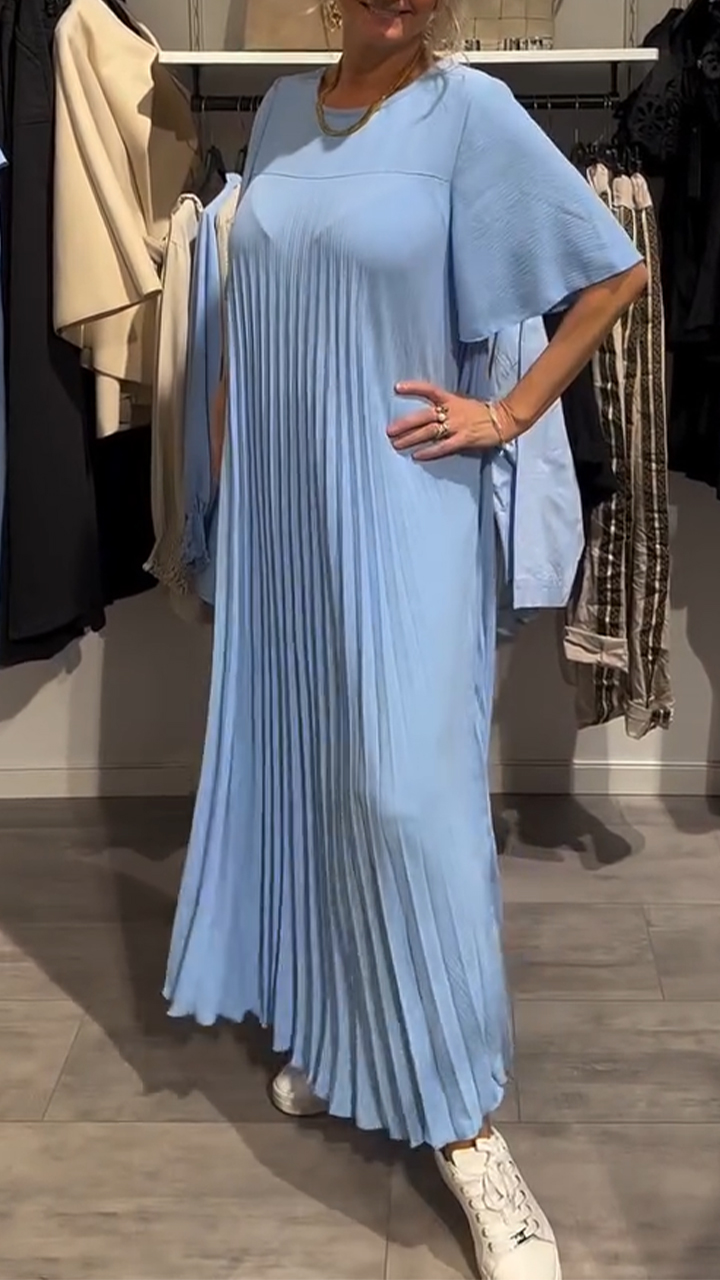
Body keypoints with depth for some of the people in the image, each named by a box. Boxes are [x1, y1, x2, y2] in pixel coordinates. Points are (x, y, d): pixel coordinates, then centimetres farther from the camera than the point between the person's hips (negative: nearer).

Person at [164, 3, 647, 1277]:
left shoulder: (471, 110, -6)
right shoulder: (284, 110, 10)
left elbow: (615, 273, -5)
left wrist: (507, 417, -8)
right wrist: (227, 451, 15)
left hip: (402, 508, -5)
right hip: (281, 506, 6)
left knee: (406, 786, -8)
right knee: (303, 764, 11)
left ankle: (464, 1120, 4)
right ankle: (334, 1029, 30)